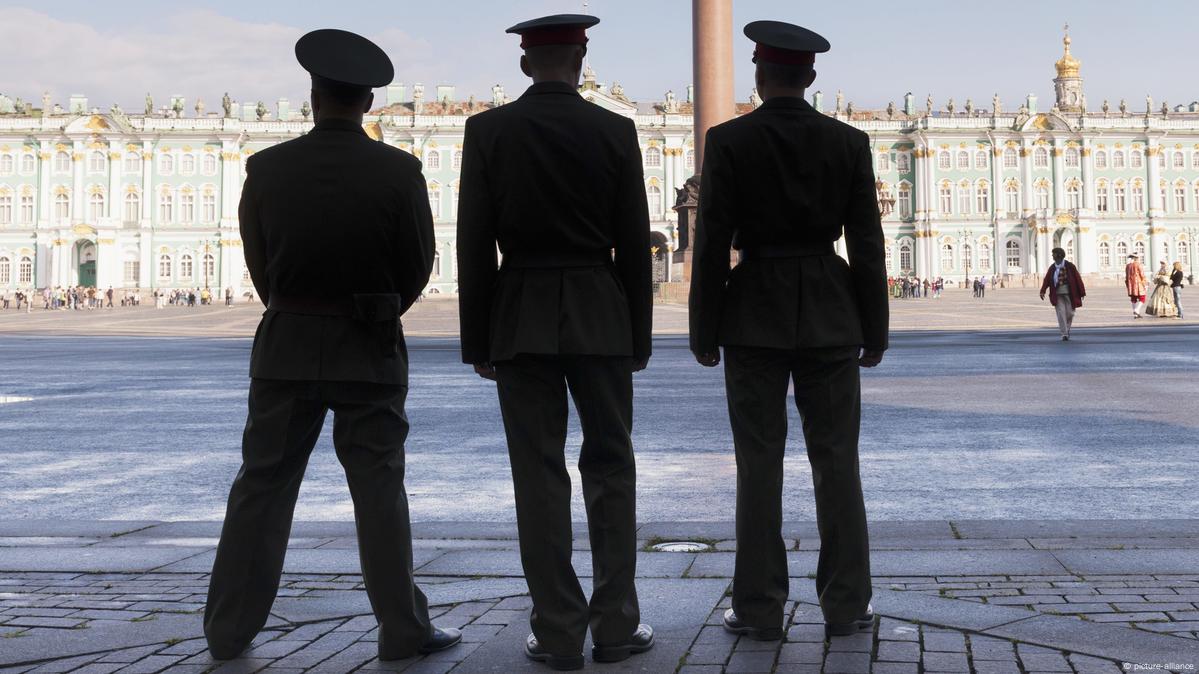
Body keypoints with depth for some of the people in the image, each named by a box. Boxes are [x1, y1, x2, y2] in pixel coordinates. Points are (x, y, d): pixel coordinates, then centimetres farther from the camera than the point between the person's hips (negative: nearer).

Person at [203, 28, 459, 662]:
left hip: (285, 346, 1)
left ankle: (228, 630, 17)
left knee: (262, 487, 10)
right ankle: (403, 629, 9)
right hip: (370, 350, -1)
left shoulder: (267, 168, -5)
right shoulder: (399, 171, -9)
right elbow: (417, 268, -1)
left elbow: (258, 263, 3)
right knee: (379, 491, 6)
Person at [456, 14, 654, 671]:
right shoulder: (615, 131, -1)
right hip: (601, 319, 0)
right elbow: (634, 246, 0)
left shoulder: (487, 130, -2)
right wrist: (638, 338, 8)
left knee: (540, 474, 3)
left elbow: (473, 247, -3)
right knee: (610, 467, 8)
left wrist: (478, 342, 4)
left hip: (520, 319, 0)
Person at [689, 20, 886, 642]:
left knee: (759, 464, 3)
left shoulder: (728, 141, -6)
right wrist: (874, 333, 7)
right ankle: (845, 605, 10)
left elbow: (712, 243, -8)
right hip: (829, 316, 2)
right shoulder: (849, 142, 0)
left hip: (754, 317, -2)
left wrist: (704, 334, 0)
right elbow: (867, 244, 0)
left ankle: (760, 609, 7)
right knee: (837, 462, 7)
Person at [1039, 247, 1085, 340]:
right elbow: (1046, 280, -2)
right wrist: (1043, 291, -16)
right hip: (1058, 295, 1)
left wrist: (1082, 292, -2)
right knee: (1061, 314, -5)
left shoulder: (1070, 266, -3)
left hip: (1069, 294, -1)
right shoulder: (1052, 268, 4)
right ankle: (1064, 334, -1)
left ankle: (1067, 329, 28)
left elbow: (1078, 279, -1)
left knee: (1070, 313, 2)